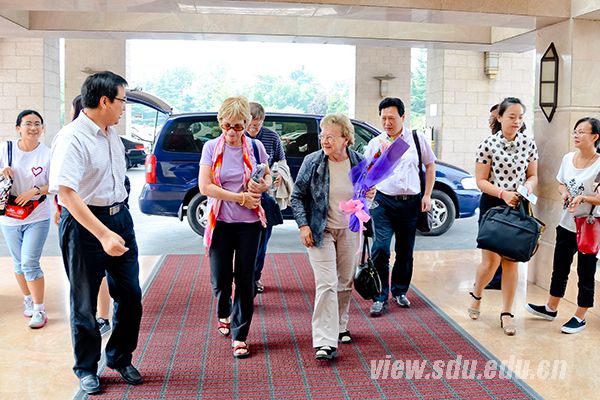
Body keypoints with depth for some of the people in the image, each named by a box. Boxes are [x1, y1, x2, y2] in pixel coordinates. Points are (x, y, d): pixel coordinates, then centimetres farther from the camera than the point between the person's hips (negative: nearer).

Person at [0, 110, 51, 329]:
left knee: (29, 263, -8)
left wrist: (34, 191, -20)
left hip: (37, 218, -3)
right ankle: (28, 300, 35)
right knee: (18, 263, 15)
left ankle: (39, 310, 3)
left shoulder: (47, 154, -9)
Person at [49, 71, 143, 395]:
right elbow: (66, 192, -29)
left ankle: (120, 358, 31)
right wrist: (103, 234, -35)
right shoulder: (72, 138, -19)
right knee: (84, 303, 8)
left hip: (119, 217, 7)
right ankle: (86, 369, 27)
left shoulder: (112, 134, 6)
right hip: (84, 224, -7)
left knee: (130, 295, 11)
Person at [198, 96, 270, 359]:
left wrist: (262, 186, -11)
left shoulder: (255, 147, 1)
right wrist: (241, 197, -15)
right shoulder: (211, 147, -2)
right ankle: (224, 313, 38)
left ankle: (239, 336, 13)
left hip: (249, 222, 0)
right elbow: (205, 186, -9)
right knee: (220, 279, 5)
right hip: (220, 221, 0)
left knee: (245, 279, 2)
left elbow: (268, 176, 13)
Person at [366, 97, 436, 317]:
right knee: (381, 248, -13)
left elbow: (430, 166, 13)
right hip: (383, 201, -1)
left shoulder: (417, 139, 6)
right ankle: (380, 297, -2)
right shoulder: (375, 143, 4)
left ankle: (400, 291, 30)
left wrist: (427, 195, 5)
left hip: (411, 202, 2)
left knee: (405, 250, 12)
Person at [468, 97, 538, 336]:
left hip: (517, 208, 3)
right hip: (492, 206, -3)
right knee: (491, 261, -3)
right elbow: (481, 181, -7)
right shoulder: (488, 144, -8)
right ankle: (476, 295, 28)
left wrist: (528, 186, -12)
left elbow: (533, 175, 10)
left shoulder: (529, 144, 2)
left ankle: (507, 314, 17)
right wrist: (503, 193, -20)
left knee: (511, 262, 6)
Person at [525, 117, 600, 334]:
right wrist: (564, 193, -5)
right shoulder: (568, 158, 2)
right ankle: (551, 308, 35)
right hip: (566, 225, 6)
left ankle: (580, 317, 23)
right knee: (560, 269, 19)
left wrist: (583, 198, -30)